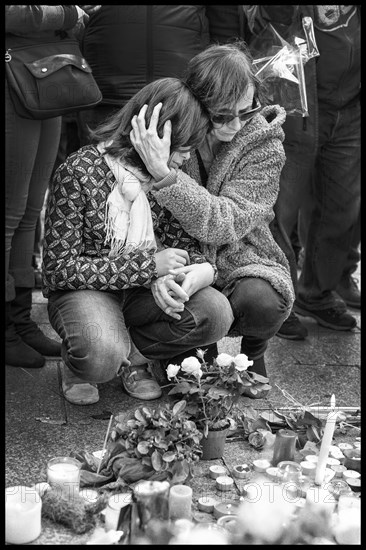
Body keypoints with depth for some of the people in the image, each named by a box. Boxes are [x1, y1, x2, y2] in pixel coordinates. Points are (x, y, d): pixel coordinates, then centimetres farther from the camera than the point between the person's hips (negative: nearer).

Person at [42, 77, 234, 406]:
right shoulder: (79, 172, -18)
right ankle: (78, 363, 0)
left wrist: (166, 278, -27)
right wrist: (150, 264, -24)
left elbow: (185, 244, 1)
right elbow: (60, 268, -19)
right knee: (101, 355, -38)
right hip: (85, 289, -5)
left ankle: (129, 354, -1)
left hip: (143, 289, 5)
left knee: (217, 313, -22)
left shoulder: (168, 176, 0)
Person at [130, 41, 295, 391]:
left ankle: (252, 353, 4)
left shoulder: (265, 147, -13)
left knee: (261, 300, -34)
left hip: (240, 266, -1)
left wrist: (164, 175, -38)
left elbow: (226, 225, -26)